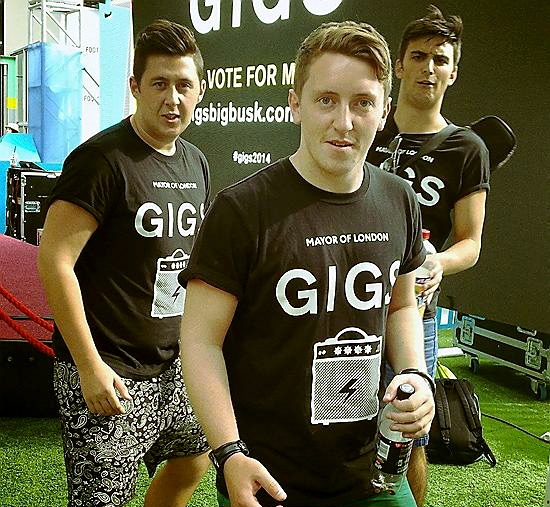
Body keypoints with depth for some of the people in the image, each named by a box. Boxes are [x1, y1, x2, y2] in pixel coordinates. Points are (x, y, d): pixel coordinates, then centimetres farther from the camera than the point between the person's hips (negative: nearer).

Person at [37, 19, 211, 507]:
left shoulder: (196, 162, 8)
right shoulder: (103, 159, -16)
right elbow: (54, 261, -20)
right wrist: (90, 366, -21)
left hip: (174, 362, 8)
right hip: (109, 371, -7)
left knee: (193, 461, 20)